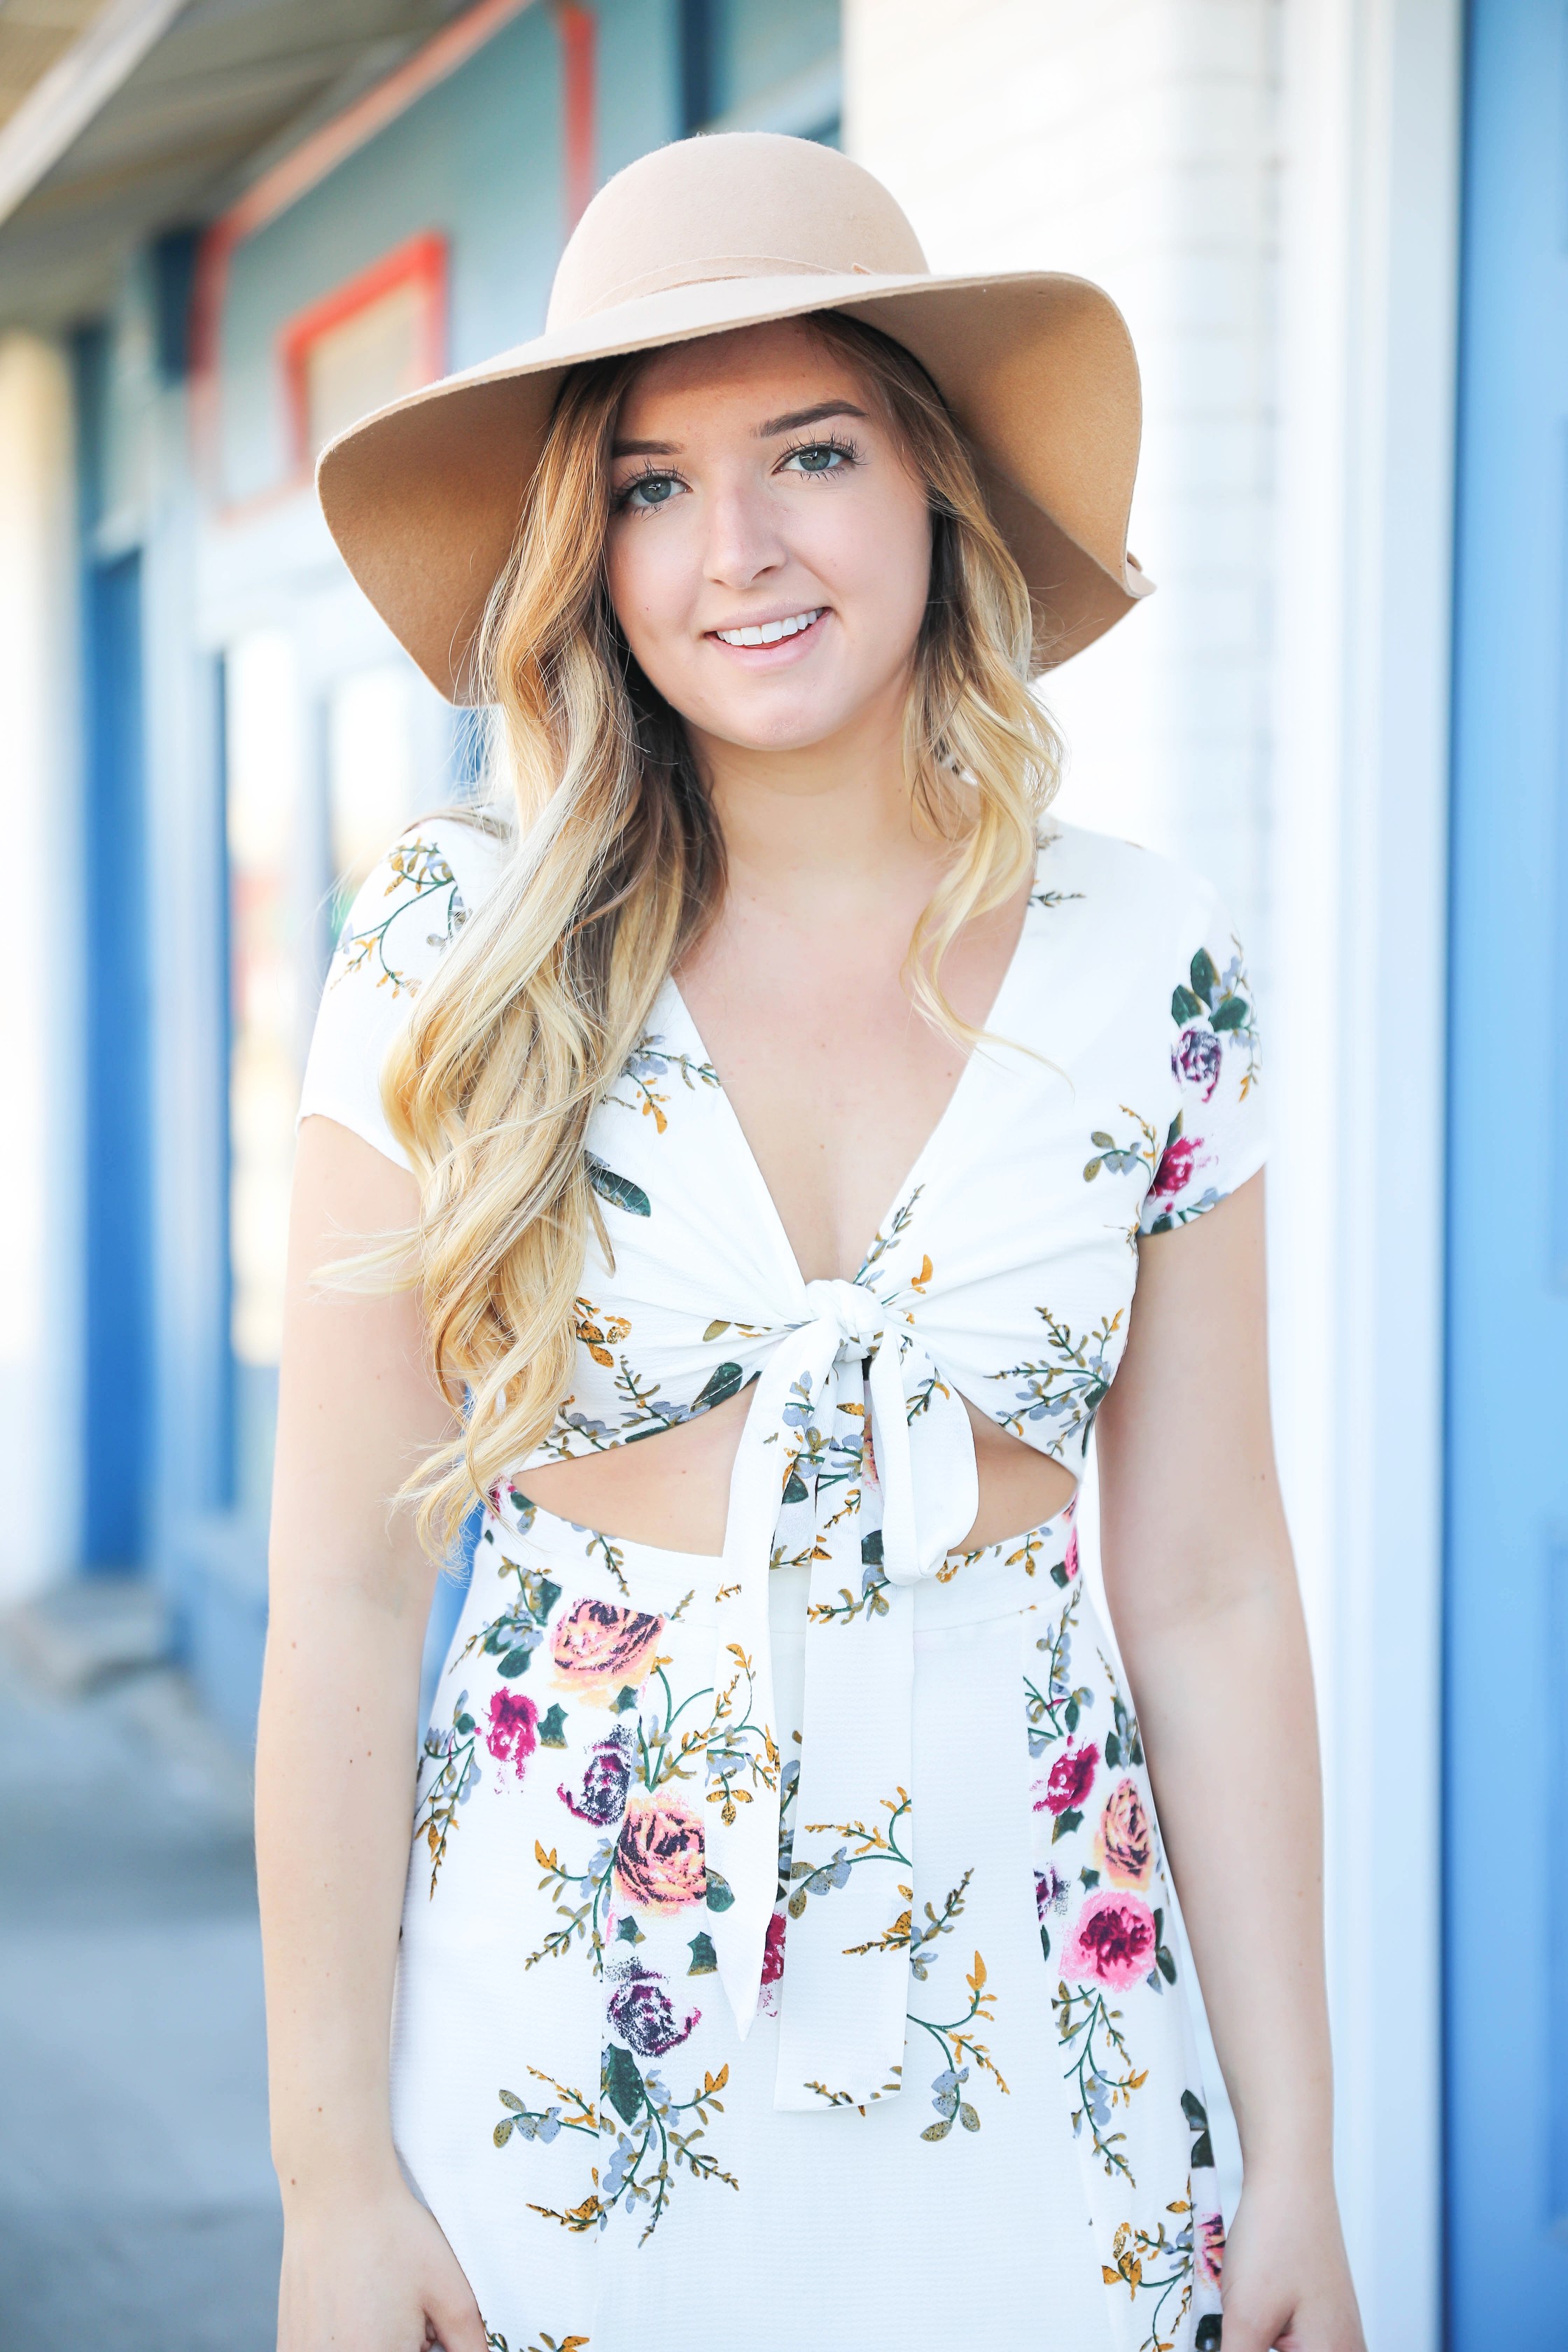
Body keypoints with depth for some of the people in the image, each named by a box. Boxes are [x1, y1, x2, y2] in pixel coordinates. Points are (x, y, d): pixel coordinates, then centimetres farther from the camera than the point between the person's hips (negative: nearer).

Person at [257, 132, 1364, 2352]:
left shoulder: (1150, 974, -3)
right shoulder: (456, 967, -9)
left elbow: (1211, 1597, 0)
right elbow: (345, 1599, -7)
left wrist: (1298, 2163, 0)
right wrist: (333, 2172, -8)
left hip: (1031, 2062, 2)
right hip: (561, 2046, -1)